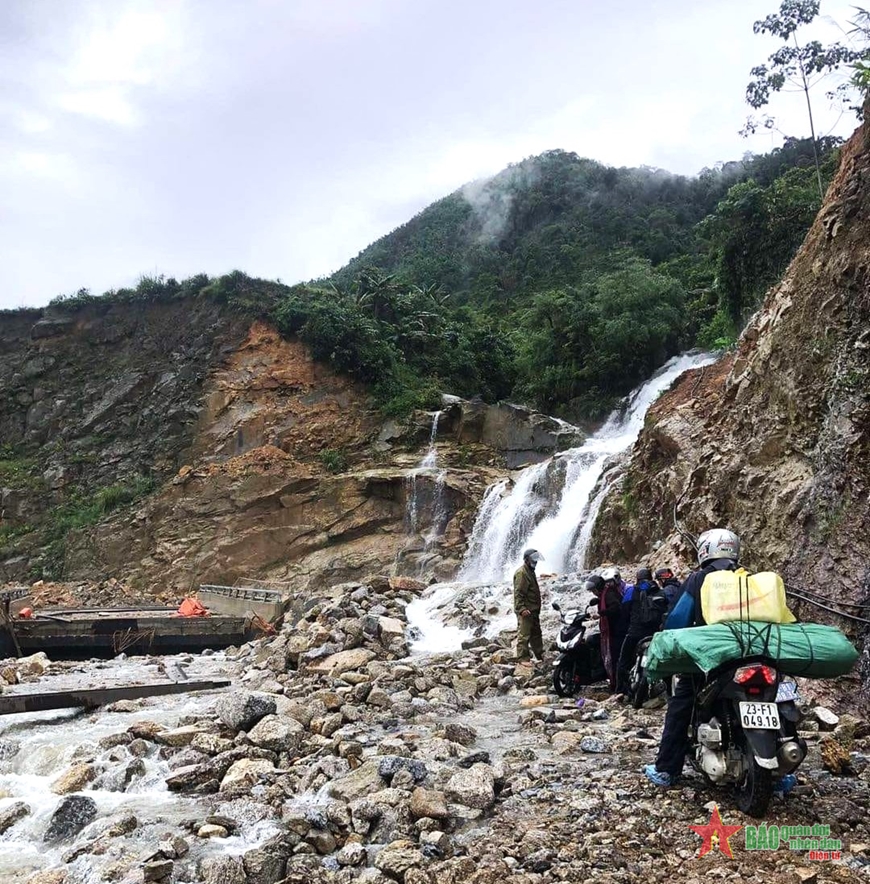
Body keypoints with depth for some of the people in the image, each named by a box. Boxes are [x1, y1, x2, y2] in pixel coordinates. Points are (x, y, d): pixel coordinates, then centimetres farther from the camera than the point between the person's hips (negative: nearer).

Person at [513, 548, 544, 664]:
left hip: (533, 610, 10)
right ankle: (522, 658, -4)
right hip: (525, 611, -10)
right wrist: (521, 609, -27)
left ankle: (541, 655, 27)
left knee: (536, 633, 18)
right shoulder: (521, 573, -15)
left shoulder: (530, 571, 18)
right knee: (523, 635, -7)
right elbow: (518, 593, -21)